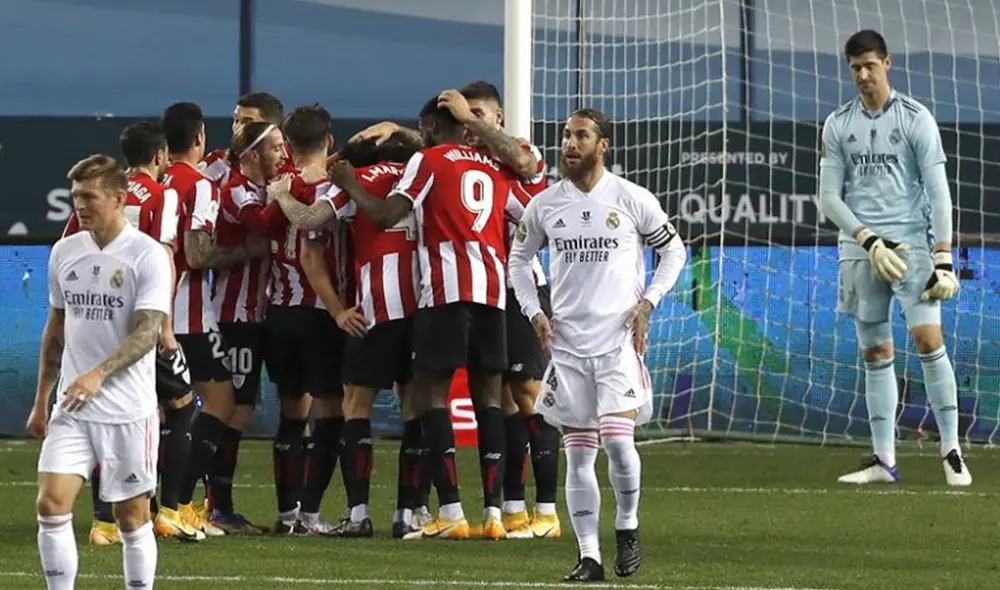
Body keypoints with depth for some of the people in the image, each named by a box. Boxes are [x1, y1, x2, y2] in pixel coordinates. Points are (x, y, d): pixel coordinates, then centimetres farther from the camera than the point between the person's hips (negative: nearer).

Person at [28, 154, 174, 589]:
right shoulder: (65, 252, 9)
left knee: (132, 516, 3)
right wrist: (41, 401, 18)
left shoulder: (148, 255, -9)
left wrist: (98, 374, -30)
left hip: (128, 410, -4)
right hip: (71, 410, 4)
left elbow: (148, 331, -17)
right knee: (51, 503, -9)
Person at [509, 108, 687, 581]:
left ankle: (628, 525, 8)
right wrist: (533, 312, 6)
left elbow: (673, 250, 8)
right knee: (578, 453, 3)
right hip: (567, 342, 3)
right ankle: (589, 556, 8)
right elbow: (519, 258, 18)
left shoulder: (632, 200, -2)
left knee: (618, 439, -17)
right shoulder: (545, 205, 5)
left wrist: (648, 302, -3)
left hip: (619, 338, -3)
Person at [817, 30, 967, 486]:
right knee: (875, 352, 4)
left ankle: (951, 452, -10)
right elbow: (829, 197, 5)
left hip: (912, 242, -3)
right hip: (860, 250, 3)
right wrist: (869, 240, -9)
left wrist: (943, 257, -10)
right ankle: (884, 460, 7)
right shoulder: (838, 125, 8)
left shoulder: (916, 118, 0)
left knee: (928, 338, -15)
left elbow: (938, 191, -3)